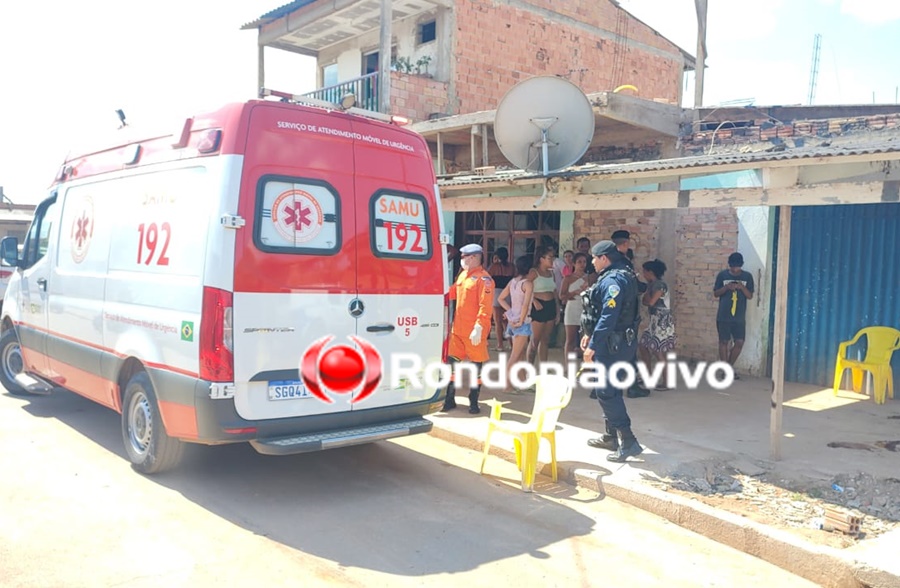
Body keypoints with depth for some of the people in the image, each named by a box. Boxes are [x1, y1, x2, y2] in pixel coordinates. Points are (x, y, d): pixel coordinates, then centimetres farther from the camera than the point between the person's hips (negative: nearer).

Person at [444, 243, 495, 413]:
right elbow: (453, 292, 27)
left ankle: (474, 402, 16)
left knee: (476, 365, 5)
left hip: (474, 332, -8)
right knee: (452, 362, 11)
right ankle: (450, 399, 21)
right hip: (457, 329, 8)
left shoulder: (484, 278, -14)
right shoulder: (463, 275, 12)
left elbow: (485, 307, -20)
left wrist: (479, 328, -25)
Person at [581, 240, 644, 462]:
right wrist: (590, 334, 21)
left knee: (607, 392, -8)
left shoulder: (613, 280, -20)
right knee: (611, 390, 17)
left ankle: (628, 442, -7)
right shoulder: (619, 277, 14)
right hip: (621, 342, 11)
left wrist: (592, 346, -23)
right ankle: (612, 436, 27)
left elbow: (608, 317, -26)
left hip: (612, 345, -11)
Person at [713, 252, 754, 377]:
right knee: (724, 342, 1)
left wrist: (742, 287, -17)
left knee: (739, 342, 0)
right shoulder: (722, 275, -1)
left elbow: (750, 296, 2)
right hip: (723, 316, -2)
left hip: (739, 317, 2)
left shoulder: (747, 276, 3)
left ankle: (729, 366, 19)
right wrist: (726, 287, -15)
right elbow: (715, 293, 3)